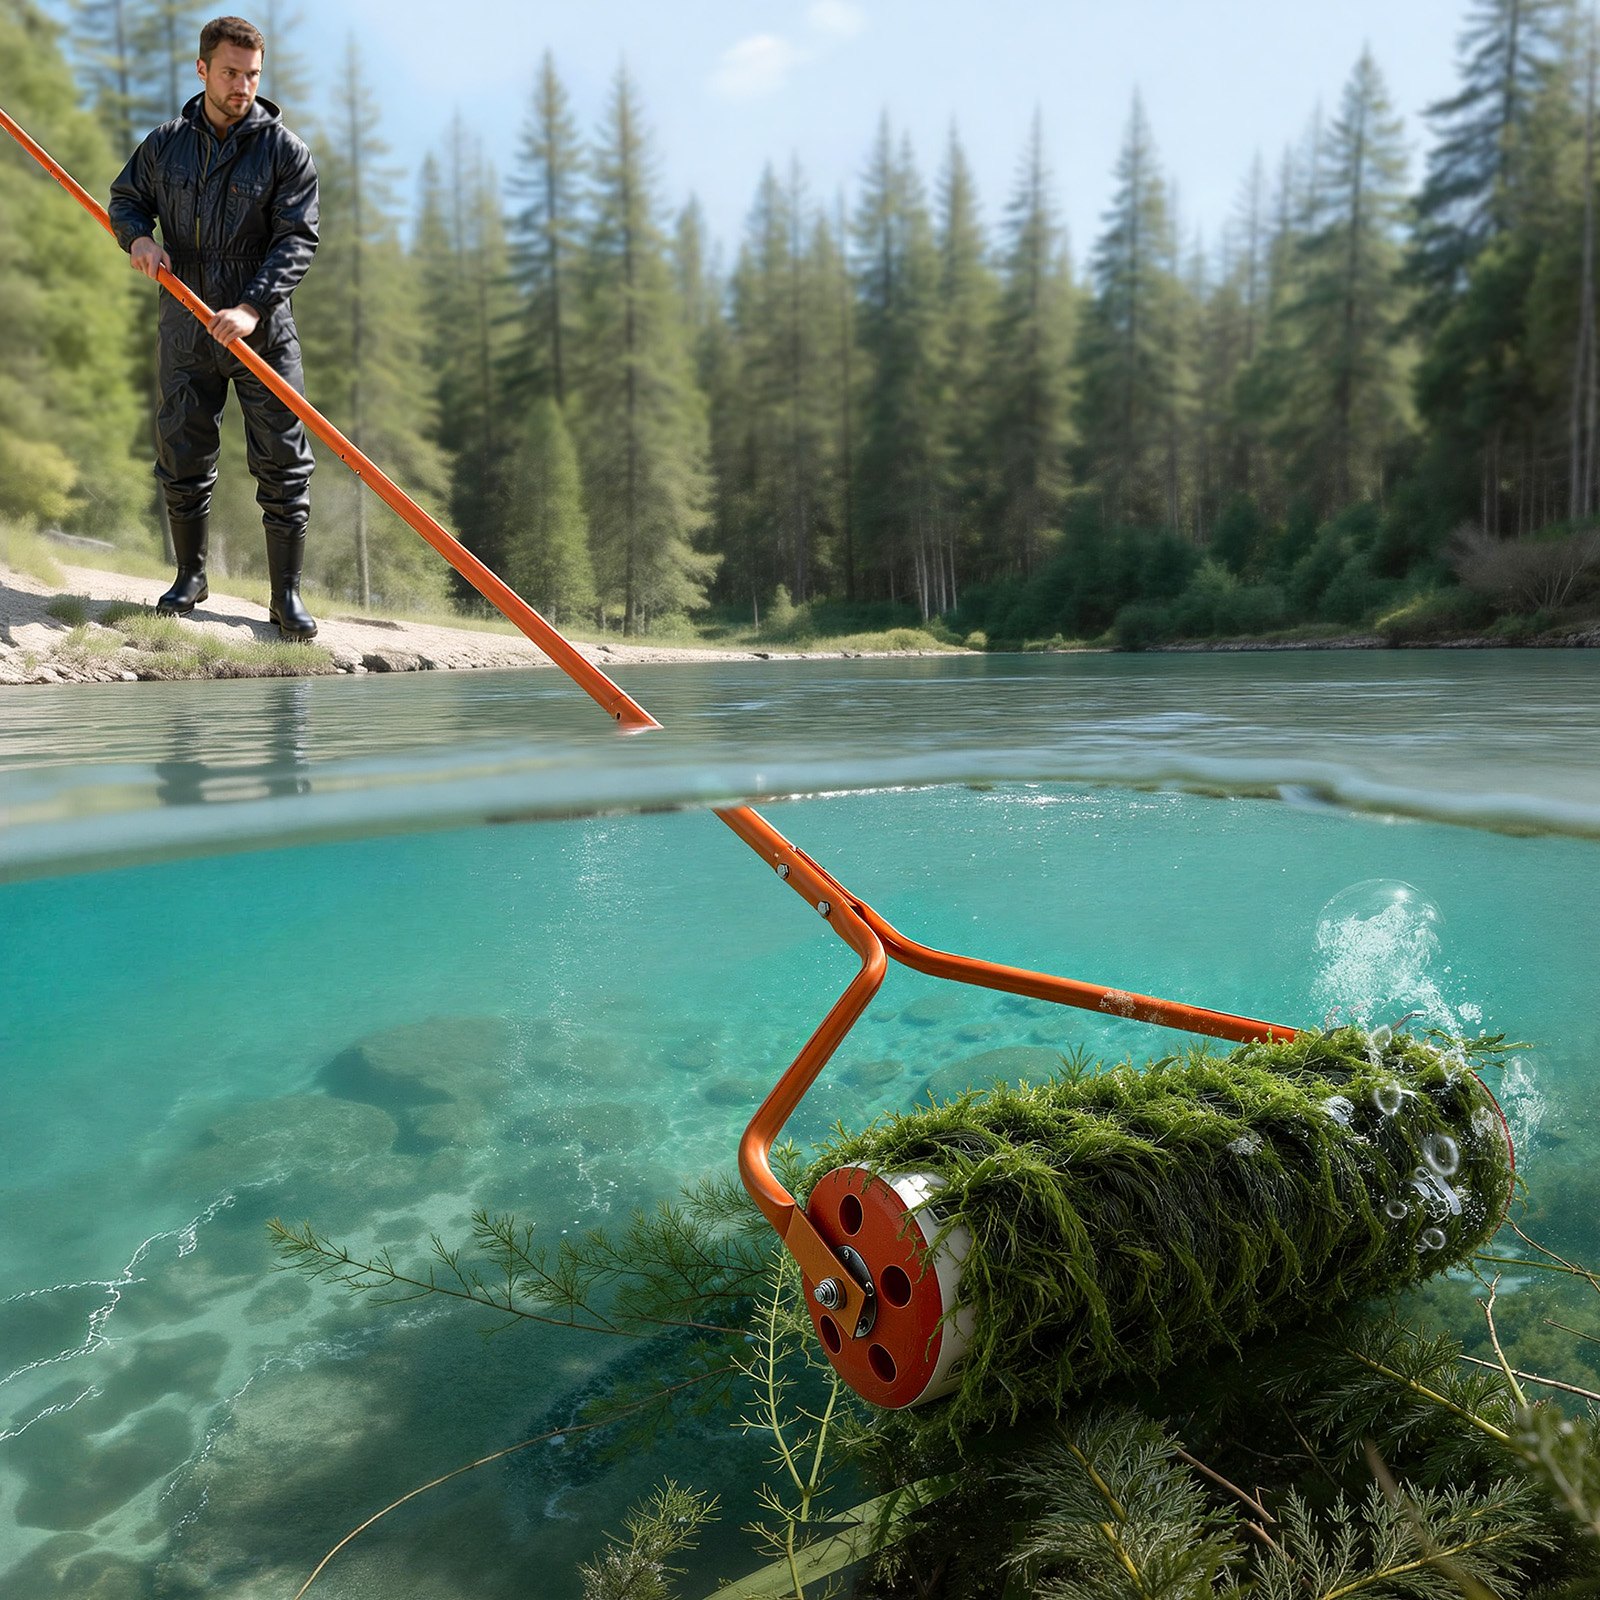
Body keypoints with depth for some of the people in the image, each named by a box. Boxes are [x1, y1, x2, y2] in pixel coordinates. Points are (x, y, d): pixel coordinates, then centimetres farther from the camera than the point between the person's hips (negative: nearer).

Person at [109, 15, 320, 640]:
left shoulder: (284, 149, -2)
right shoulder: (165, 142, 8)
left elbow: (296, 240, -10)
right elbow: (125, 200, 20)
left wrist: (252, 308, -22)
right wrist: (138, 236, -4)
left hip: (263, 333, -3)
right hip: (186, 331, 3)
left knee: (282, 463, -5)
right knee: (182, 459, 7)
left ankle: (287, 596, 3)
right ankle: (190, 576, 23)